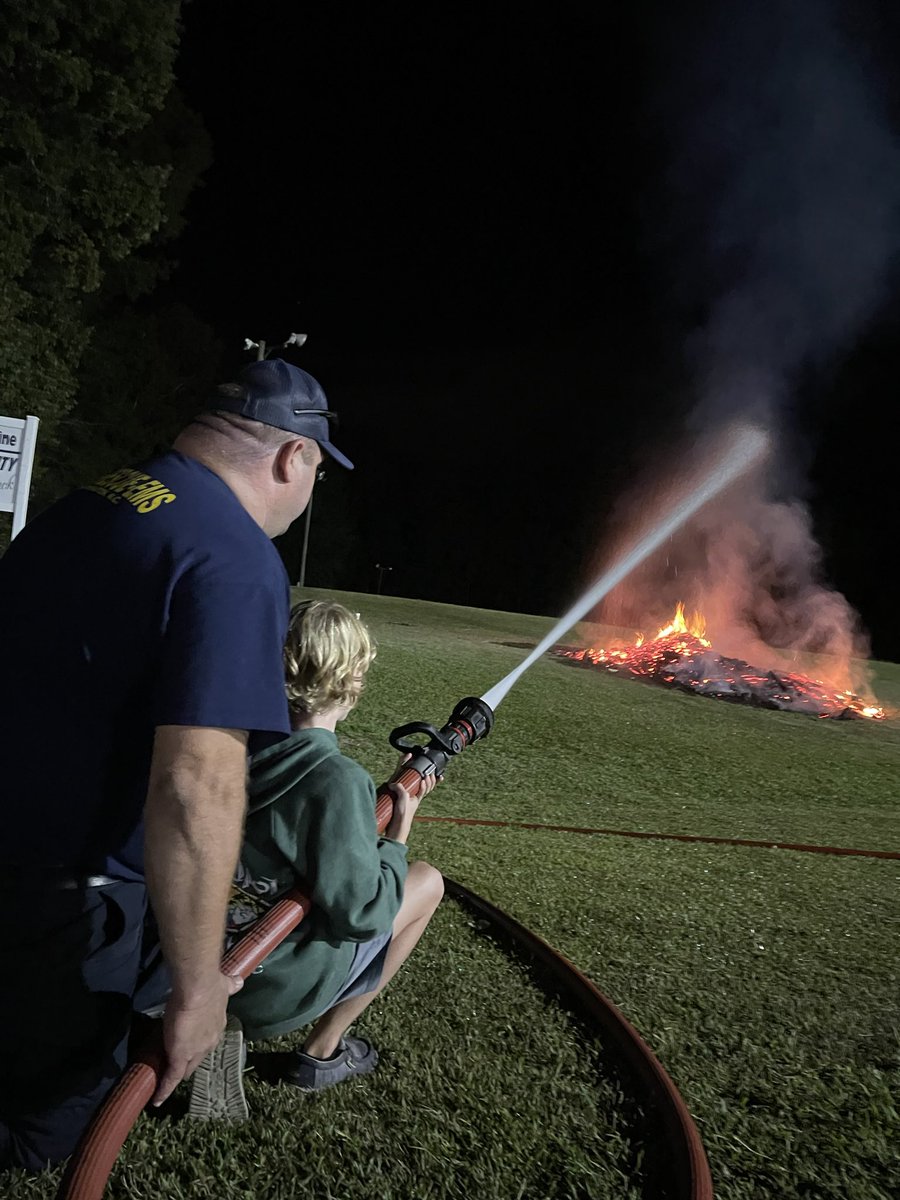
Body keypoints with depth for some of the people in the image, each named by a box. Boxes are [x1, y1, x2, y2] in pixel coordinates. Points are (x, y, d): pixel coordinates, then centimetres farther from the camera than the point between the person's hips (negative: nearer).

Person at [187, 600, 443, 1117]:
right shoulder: (338, 778, -26)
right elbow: (361, 914, -20)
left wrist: (390, 792, 10)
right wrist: (397, 834, -6)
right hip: (272, 991, -7)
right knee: (427, 881, 7)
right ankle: (320, 1054, 15)